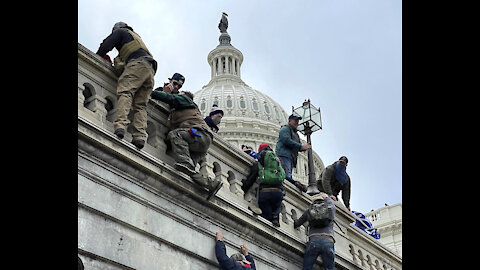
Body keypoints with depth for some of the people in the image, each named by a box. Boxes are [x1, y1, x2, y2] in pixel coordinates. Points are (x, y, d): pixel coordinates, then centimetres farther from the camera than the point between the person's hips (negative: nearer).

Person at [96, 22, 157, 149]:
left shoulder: (120, 31, 21)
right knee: (140, 105, -2)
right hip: (151, 69, 7)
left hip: (137, 63, -7)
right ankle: (140, 136, -19)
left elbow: (106, 45, 10)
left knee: (125, 92, -21)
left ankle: (120, 125, -43)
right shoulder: (136, 36, 42)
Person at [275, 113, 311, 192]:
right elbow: (287, 141, -12)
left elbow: (298, 147, 29)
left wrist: (305, 147, 5)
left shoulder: (295, 133, 34)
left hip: (291, 158, 9)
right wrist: (301, 146, -12)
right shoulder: (285, 129, 5)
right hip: (284, 155, -9)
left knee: (288, 177, -4)